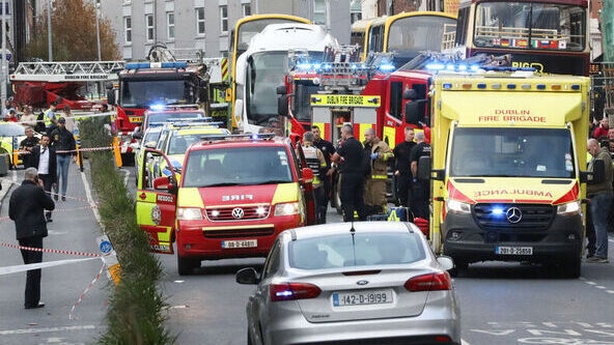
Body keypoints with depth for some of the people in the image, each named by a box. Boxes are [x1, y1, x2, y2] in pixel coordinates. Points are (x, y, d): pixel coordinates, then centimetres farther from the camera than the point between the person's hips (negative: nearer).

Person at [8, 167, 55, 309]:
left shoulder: (15, 193, 11)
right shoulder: (36, 191, -9)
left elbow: (11, 214, 14)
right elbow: (51, 205, 1)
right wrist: (42, 189, 7)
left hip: (21, 233, 7)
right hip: (35, 232, -7)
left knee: (30, 266, 16)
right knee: (34, 267, -5)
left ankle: (32, 299, 20)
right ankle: (31, 301, -8)